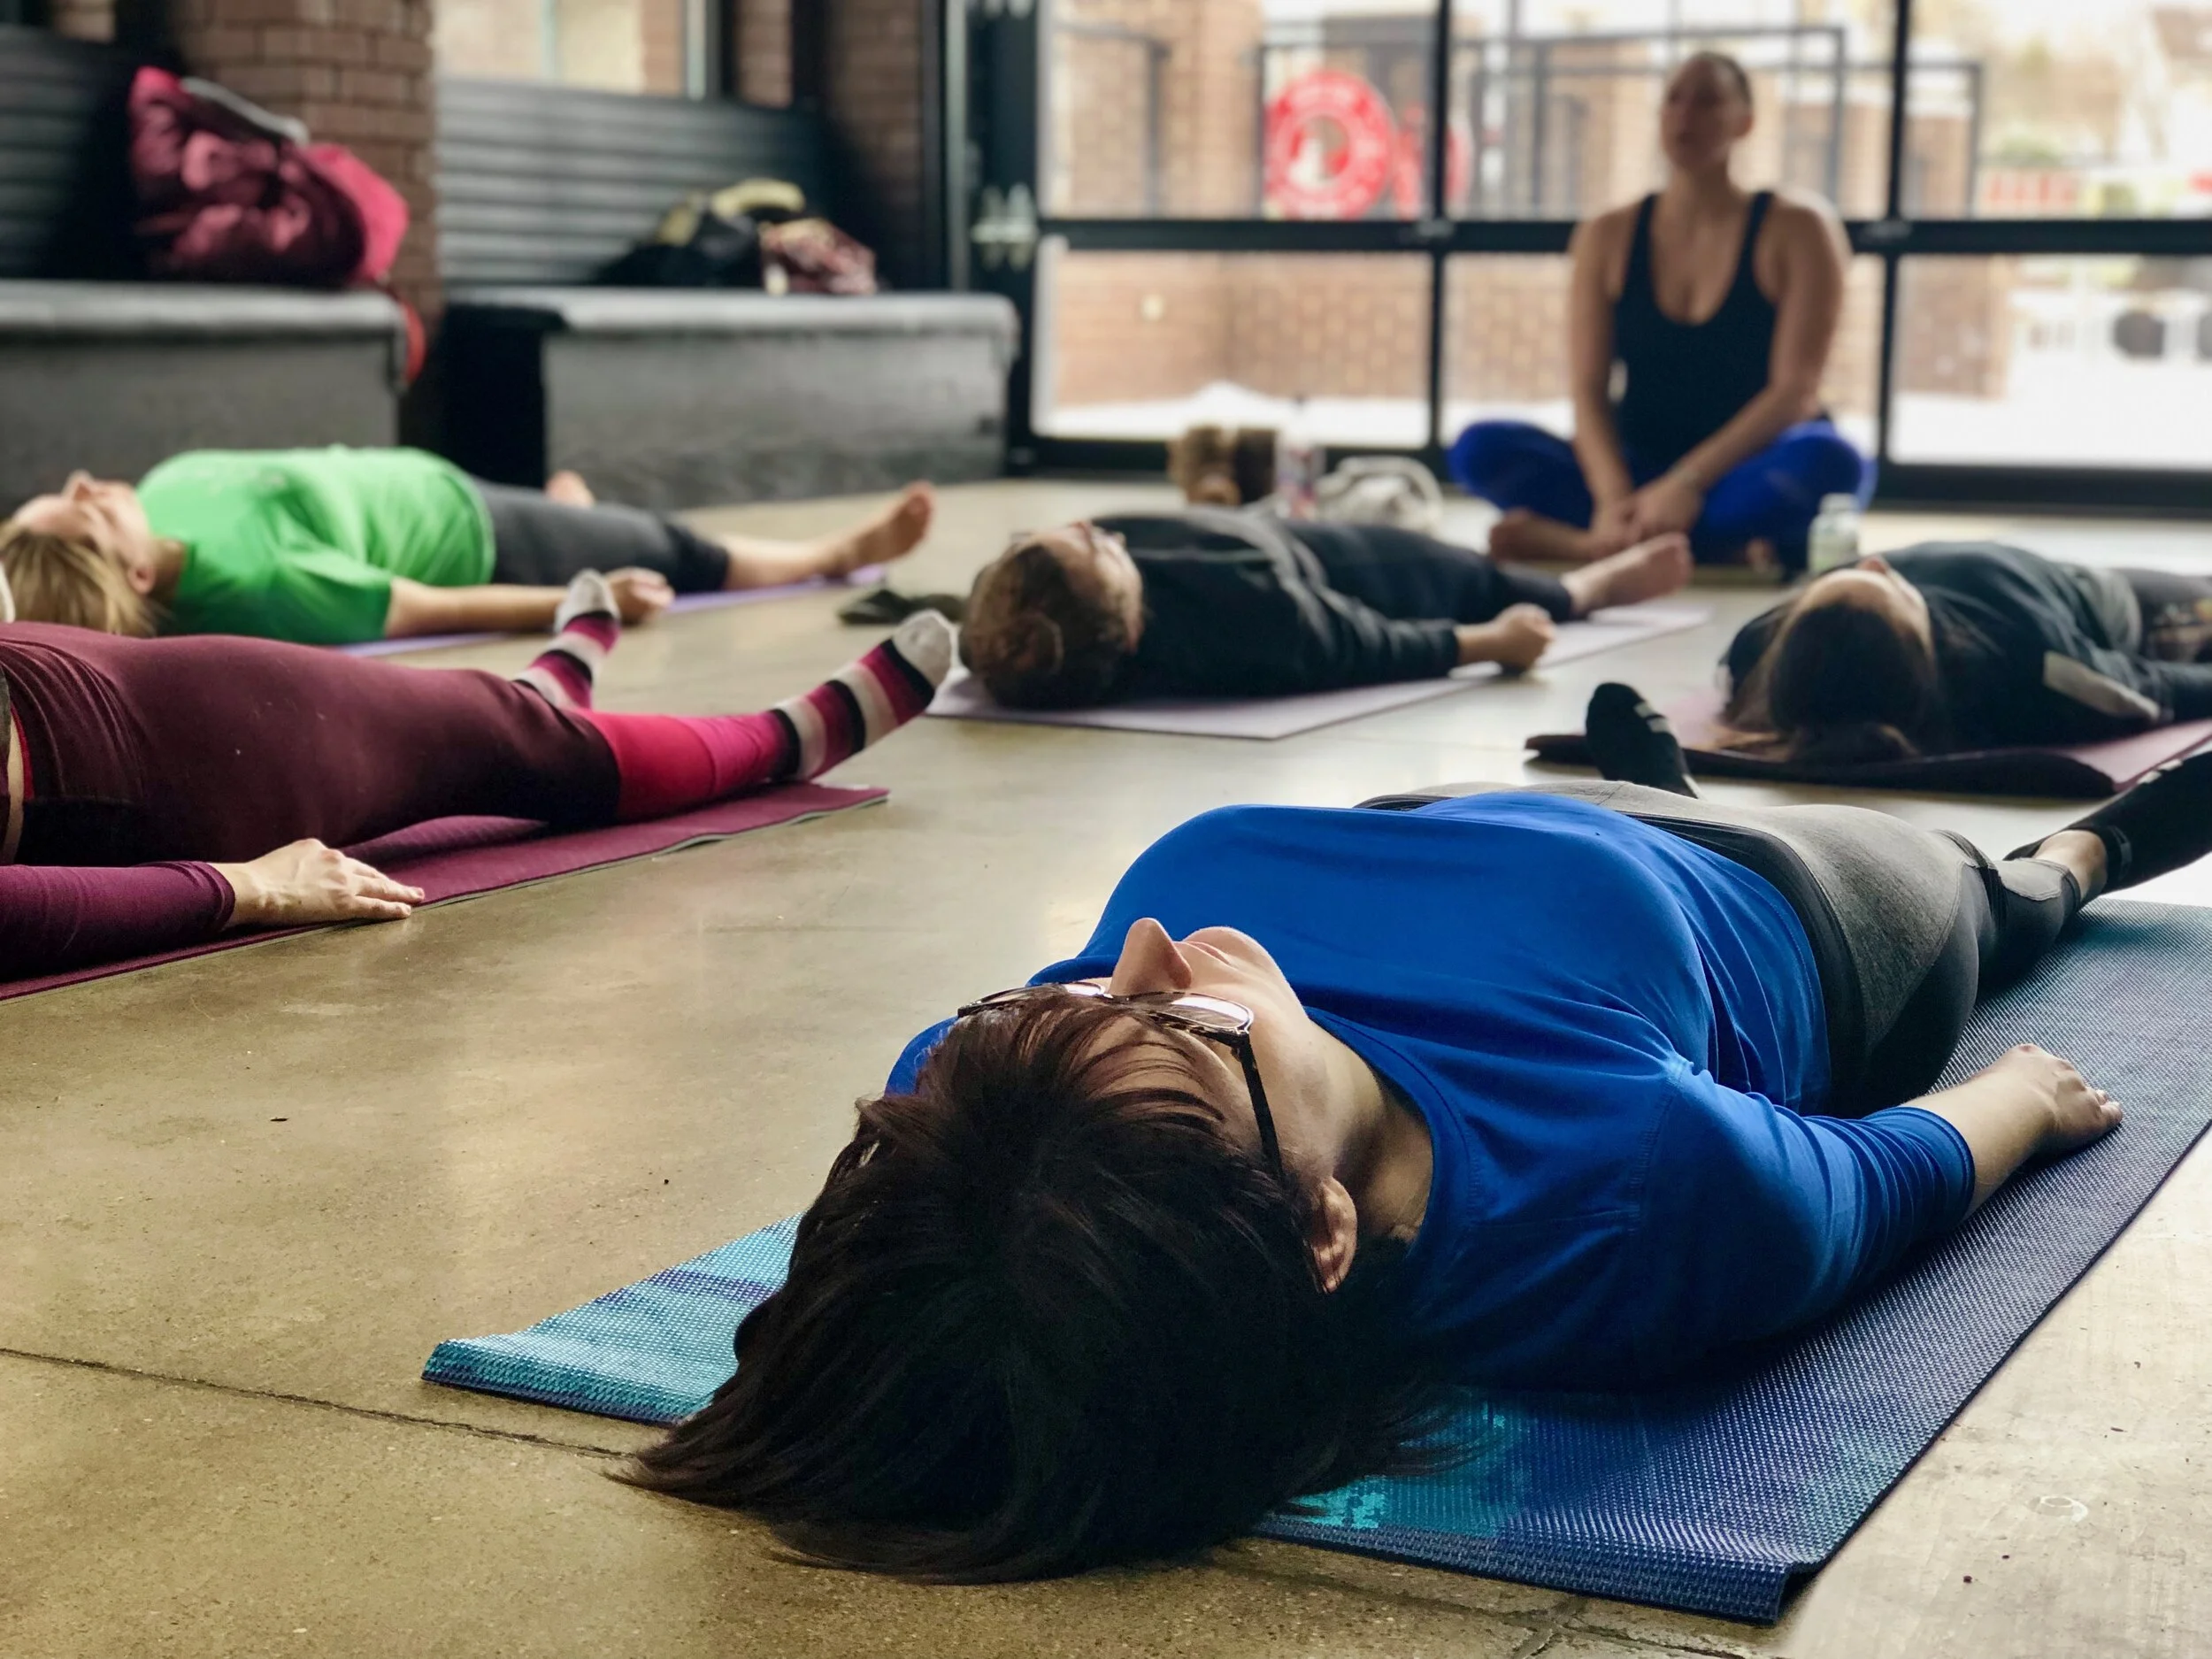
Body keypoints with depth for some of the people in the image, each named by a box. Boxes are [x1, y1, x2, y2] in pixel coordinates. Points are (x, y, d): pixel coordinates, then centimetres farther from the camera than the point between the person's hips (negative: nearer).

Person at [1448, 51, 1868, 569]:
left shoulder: (1797, 228, -2)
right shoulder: (1607, 238, 6)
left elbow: (1796, 390, -12)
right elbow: (1589, 391, -3)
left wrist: (1688, 482, -25)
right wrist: (1614, 500, -24)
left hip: (1753, 481, -2)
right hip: (1641, 475, 3)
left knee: (1827, 462, -37)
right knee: (1481, 449, -21)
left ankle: (1581, 540, -33)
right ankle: (1720, 548, -31)